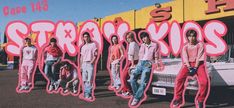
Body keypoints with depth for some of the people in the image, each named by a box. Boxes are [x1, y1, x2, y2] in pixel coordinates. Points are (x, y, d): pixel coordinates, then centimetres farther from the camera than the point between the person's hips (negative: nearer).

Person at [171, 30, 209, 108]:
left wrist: (195, 68, -16)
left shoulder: (200, 45, 2)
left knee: (204, 81, -23)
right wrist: (189, 68, -16)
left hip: (198, 64, -1)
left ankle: (200, 100, -4)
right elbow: (185, 58, -2)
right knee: (179, 78, -22)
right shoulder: (185, 47, 7)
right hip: (188, 64, 1)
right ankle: (178, 99, -12)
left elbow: (199, 57, -6)